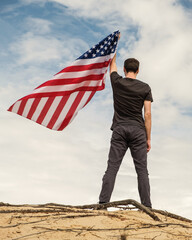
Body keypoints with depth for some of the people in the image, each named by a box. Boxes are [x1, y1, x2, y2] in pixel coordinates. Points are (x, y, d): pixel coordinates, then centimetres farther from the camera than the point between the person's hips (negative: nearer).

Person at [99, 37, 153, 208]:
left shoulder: (117, 82, 5)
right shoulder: (145, 88, 3)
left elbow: (112, 63, 25)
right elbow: (147, 114, -2)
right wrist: (148, 138, 3)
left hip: (120, 129, 1)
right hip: (138, 130, -1)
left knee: (112, 167, -3)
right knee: (142, 170, -1)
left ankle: (103, 202, -12)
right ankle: (146, 206, -5)